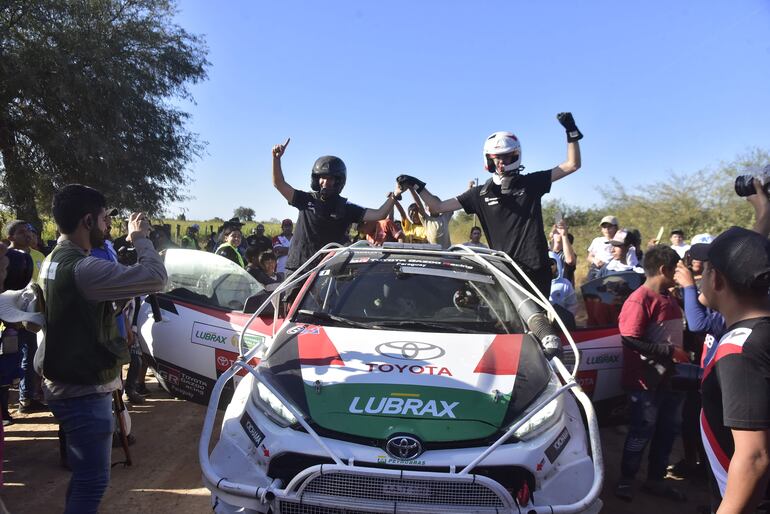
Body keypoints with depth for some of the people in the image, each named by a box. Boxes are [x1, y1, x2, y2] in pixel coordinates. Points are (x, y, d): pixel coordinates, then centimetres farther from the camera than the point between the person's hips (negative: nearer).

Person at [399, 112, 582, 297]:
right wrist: (417, 187, -2)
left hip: (536, 267, -1)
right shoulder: (481, 193, 7)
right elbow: (438, 207, 9)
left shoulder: (531, 183, 6)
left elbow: (572, 165, 6)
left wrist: (571, 132, -4)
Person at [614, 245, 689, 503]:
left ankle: (655, 480, 33)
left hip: (670, 377, 9)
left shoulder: (668, 298, 10)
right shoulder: (639, 300, -18)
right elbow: (631, 341, -23)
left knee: (669, 429, 17)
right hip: (647, 380, -9)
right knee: (642, 432, 3)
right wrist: (670, 351, -20)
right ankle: (626, 480, 22)